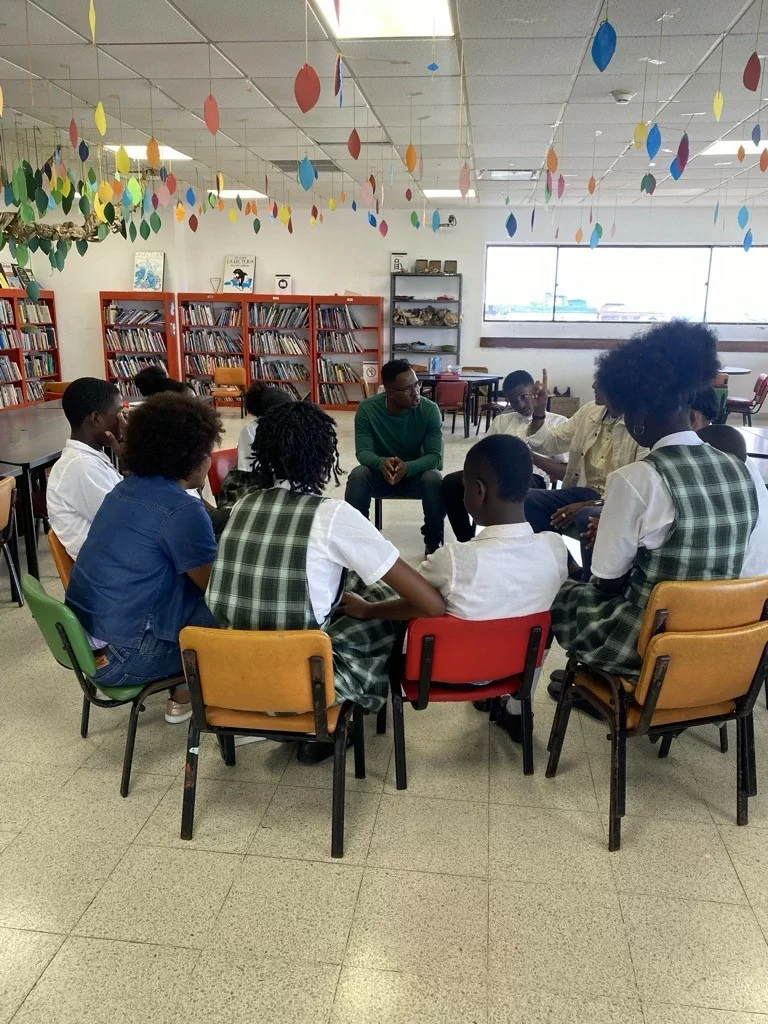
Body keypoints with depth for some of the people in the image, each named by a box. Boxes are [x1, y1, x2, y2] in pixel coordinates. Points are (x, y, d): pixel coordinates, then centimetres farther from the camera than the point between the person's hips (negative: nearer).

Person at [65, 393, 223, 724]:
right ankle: (183, 698, 21)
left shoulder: (127, 488, 7)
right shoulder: (182, 510, -22)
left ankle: (183, 691, 29)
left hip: (85, 635, 9)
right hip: (119, 654, -9)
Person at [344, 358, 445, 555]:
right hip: (381, 472, 1)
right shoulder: (367, 408, -15)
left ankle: (434, 541, -11)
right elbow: (363, 451, -18)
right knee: (357, 475, -32)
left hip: (417, 472, 0)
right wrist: (382, 463, -43)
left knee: (434, 479, -34)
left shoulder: (429, 409, -17)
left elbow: (435, 456, -21)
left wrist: (408, 467, -43)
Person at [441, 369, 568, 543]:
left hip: (532, 477, -4)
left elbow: (567, 473, 1)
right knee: (451, 482, -23)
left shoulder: (558, 422, 12)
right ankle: (466, 542, -13)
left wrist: (531, 456, -14)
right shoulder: (501, 420, 26)